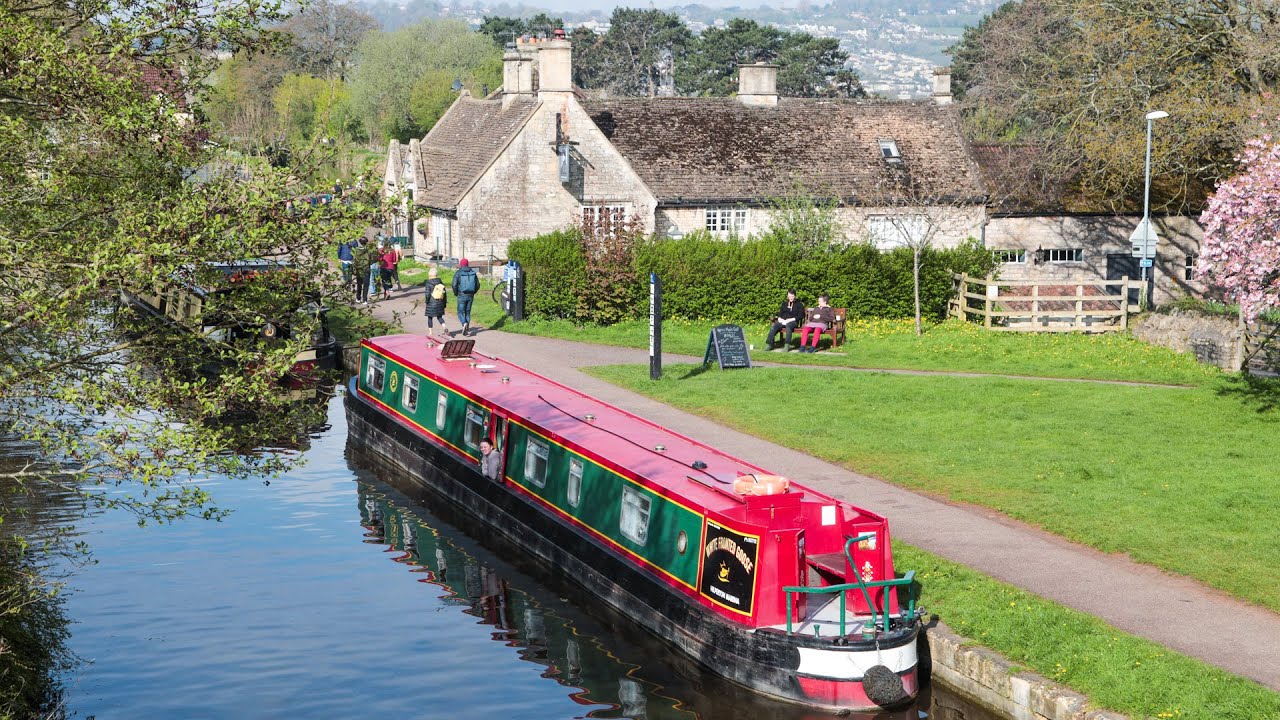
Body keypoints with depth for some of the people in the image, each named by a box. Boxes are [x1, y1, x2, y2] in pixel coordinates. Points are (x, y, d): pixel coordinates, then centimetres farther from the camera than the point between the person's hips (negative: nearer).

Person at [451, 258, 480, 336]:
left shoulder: (458, 273, -7)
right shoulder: (473, 272, 4)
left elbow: (454, 285, -13)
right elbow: (478, 285, 5)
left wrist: (455, 293, 4)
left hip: (461, 296, -4)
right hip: (470, 296, 4)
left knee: (460, 312, 4)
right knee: (468, 312, 13)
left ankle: (464, 323, -23)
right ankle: (467, 330, 12)